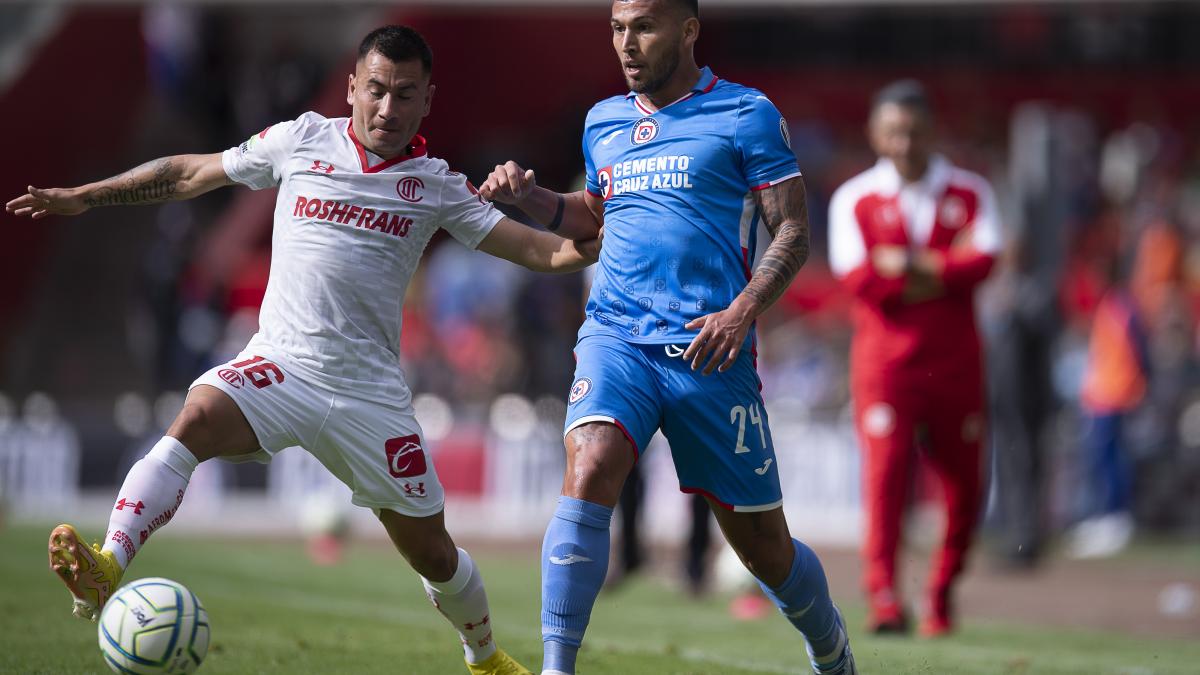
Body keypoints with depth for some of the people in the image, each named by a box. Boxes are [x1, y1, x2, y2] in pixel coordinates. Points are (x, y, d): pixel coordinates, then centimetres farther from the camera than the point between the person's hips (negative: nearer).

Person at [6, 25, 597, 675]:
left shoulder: (437, 185, 7)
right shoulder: (302, 141, 6)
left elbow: (533, 247, 4)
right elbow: (193, 172, 15)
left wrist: (579, 248, -19)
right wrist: (86, 196, 15)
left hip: (371, 391, 1)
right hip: (281, 362, -1)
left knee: (432, 553, 6)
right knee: (195, 421, -33)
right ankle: (106, 568, -45)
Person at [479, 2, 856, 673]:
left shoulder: (746, 115, 0)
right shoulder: (603, 122, 15)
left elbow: (792, 232, -2)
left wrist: (743, 310, -17)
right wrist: (529, 197, 14)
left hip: (708, 351, -3)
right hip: (616, 337, 3)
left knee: (763, 544, 5)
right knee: (589, 472, -26)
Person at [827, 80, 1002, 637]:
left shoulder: (969, 193, 9)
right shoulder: (854, 200, 4)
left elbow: (983, 259, -8)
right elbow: (858, 278, -10)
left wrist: (908, 267, -14)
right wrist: (945, 272, -13)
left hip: (955, 359, 2)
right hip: (885, 360, -2)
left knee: (964, 483, 3)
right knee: (885, 468, -15)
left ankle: (942, 593, 19)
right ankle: (882, 592, -18)